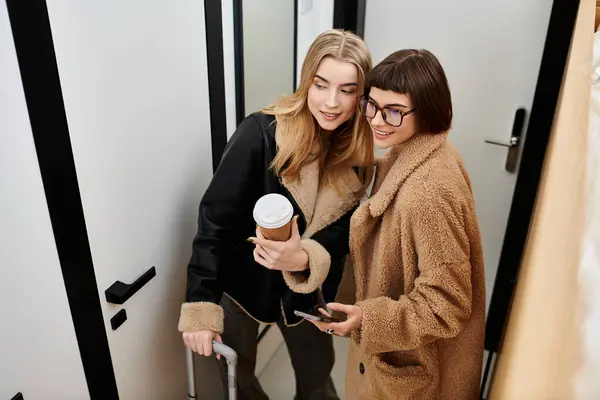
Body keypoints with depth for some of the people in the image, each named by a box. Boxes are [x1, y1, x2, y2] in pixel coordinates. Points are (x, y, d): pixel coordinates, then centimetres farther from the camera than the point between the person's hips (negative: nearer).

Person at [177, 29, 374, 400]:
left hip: (305, 286, 4)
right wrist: (201, 305, -27)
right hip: (242, 280, -3)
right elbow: (215, 219, -25)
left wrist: (305, 258, -32)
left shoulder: (359, 153, -12)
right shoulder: (261, 133, -26)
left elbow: (343, 228, -10)